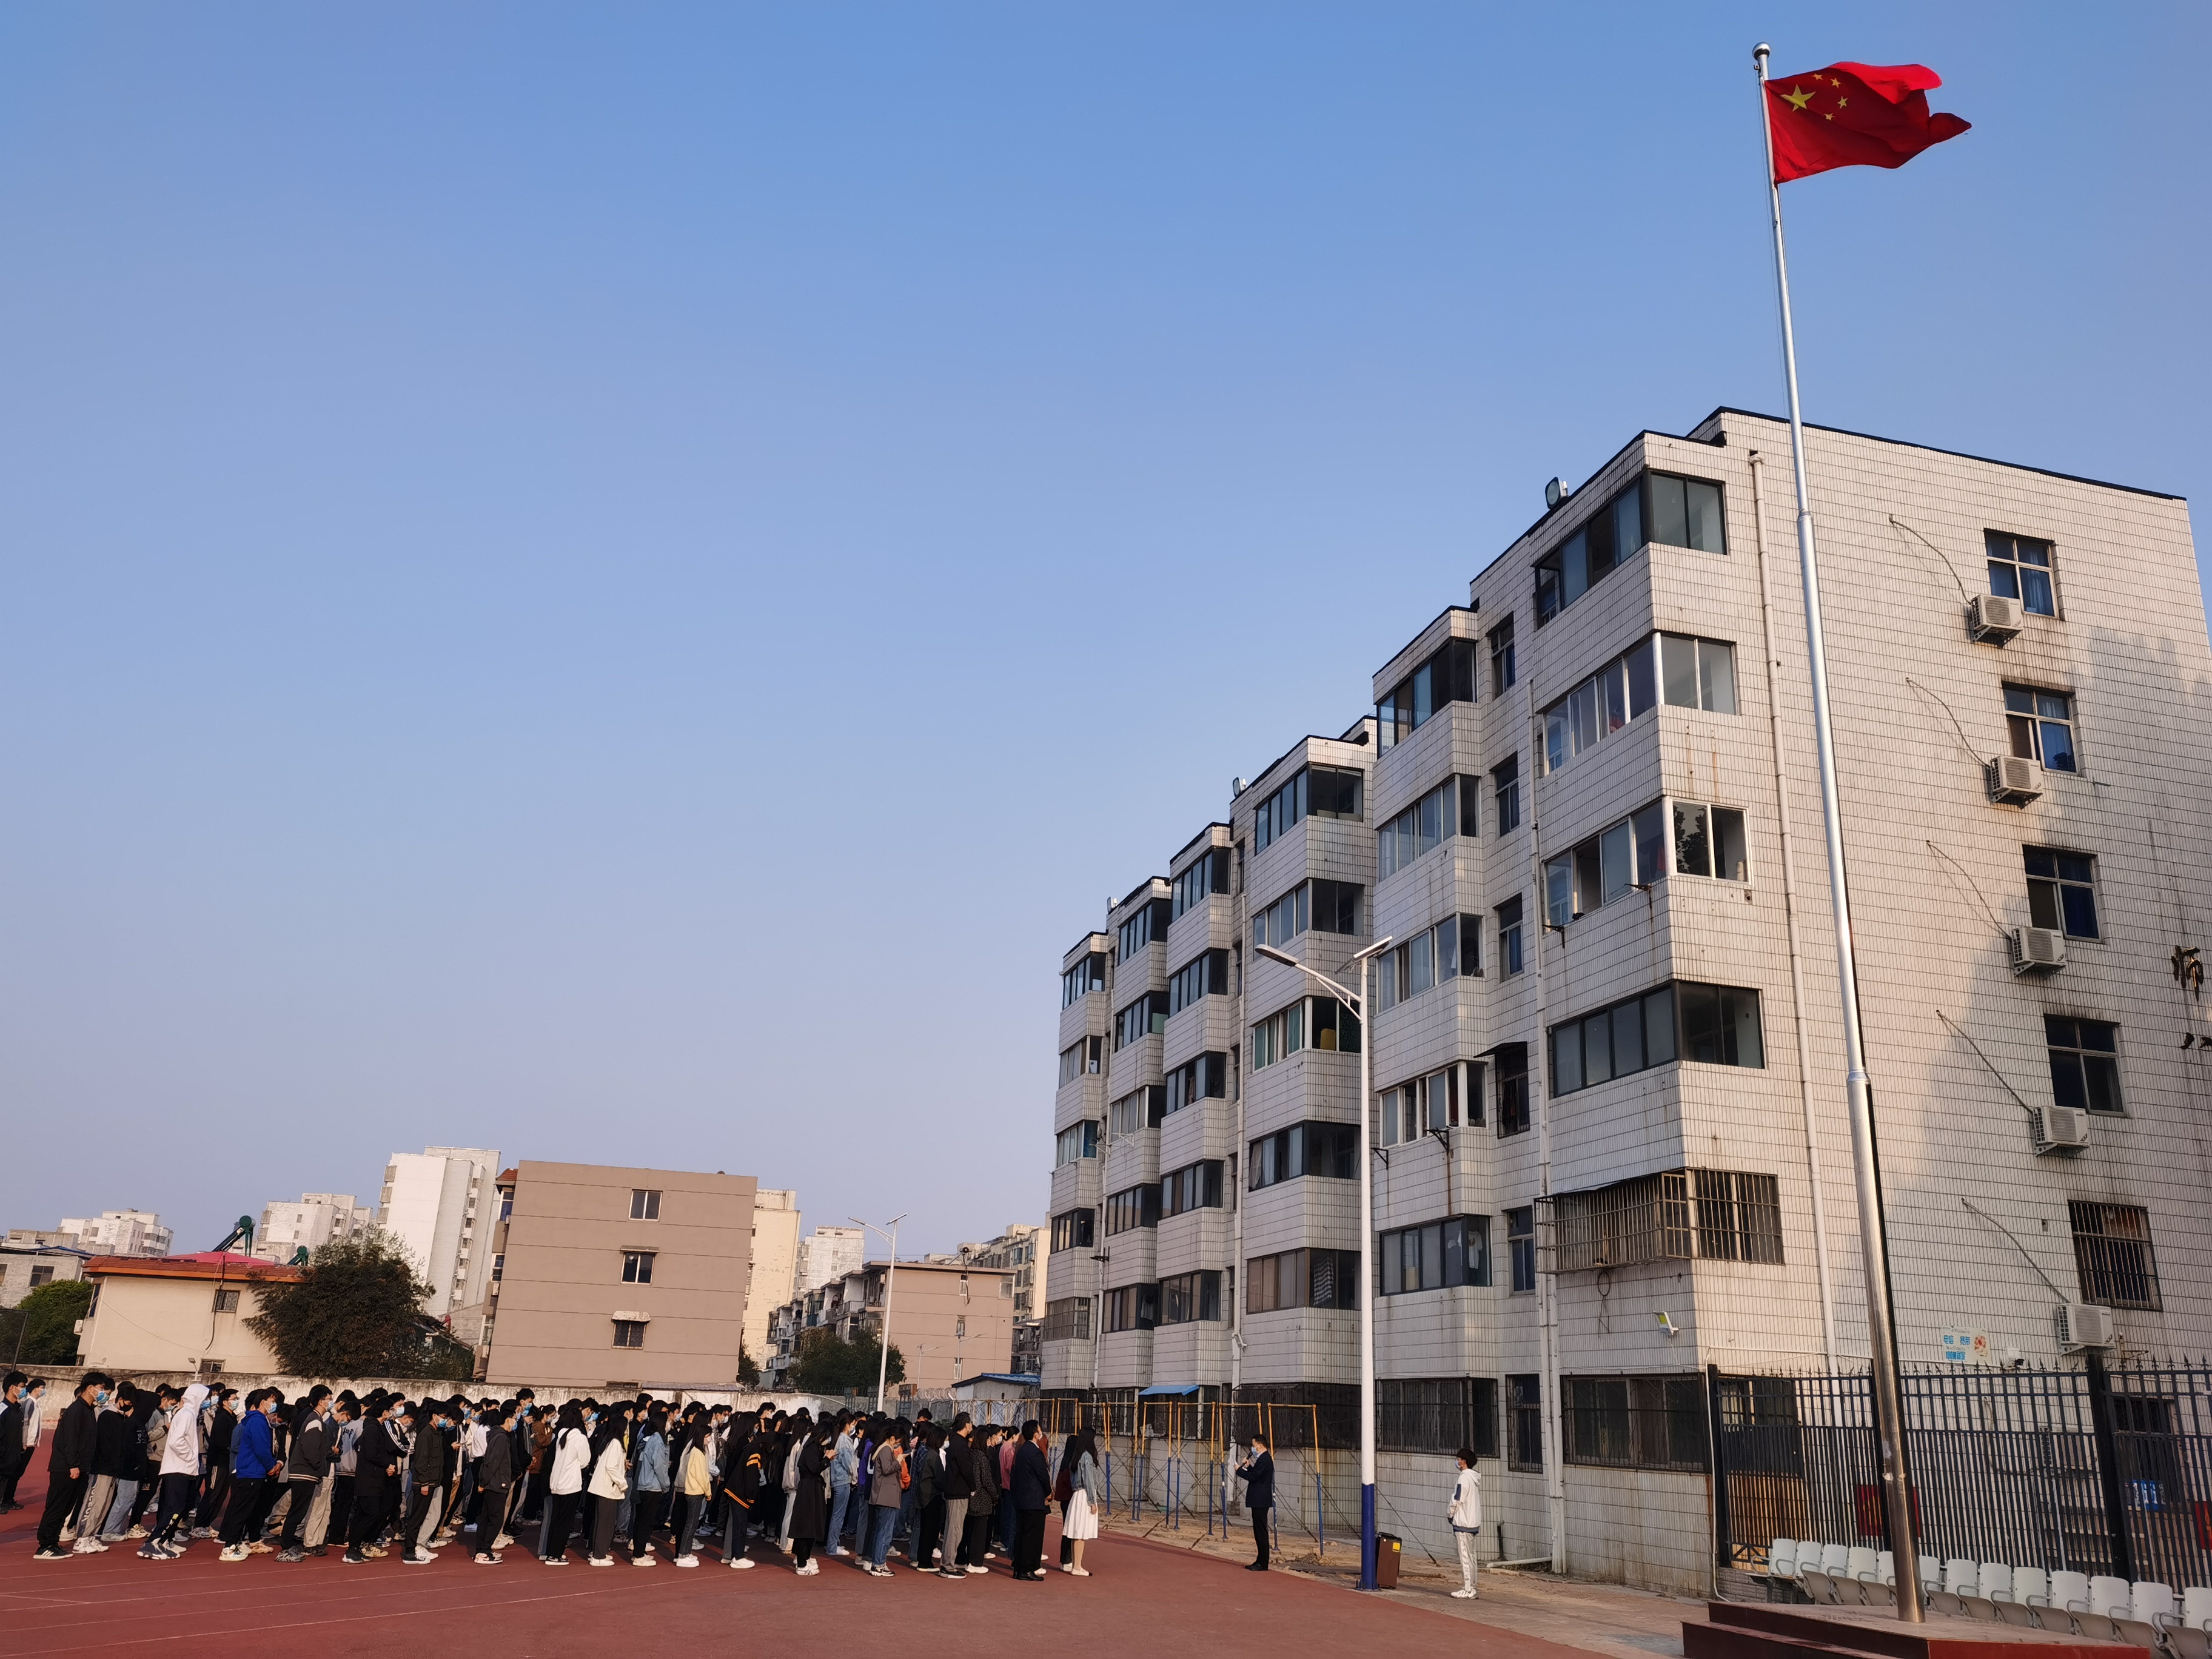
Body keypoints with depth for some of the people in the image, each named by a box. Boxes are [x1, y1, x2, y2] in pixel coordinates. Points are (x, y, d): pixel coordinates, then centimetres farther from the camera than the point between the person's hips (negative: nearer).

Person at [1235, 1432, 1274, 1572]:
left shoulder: (1264, 1460, -17)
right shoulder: (1264, 1458, 15)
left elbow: (1253, 1477, -20)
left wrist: (1239, 1470, -8)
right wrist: (1249, 1466, 10)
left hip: (1260, 1501, -11)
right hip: (1259, 1501, 11)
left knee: (1261, 1531, -7)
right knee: (1259, 1532, 13)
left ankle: (1263, 1564, -4)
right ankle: (1261, 1561, 18)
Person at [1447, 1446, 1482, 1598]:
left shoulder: (1464, 1478, -18)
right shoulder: (1475, 1477, 9)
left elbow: (1457, 1500, -15)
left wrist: (1449, 1515, -1)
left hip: (1463, 1523, -9)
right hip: (1474, 1522, 9)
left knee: (1465, 1557, -5)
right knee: (1470, 1556, 14)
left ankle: (1467, 1591, -3)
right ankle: (1471, 1588, 19)